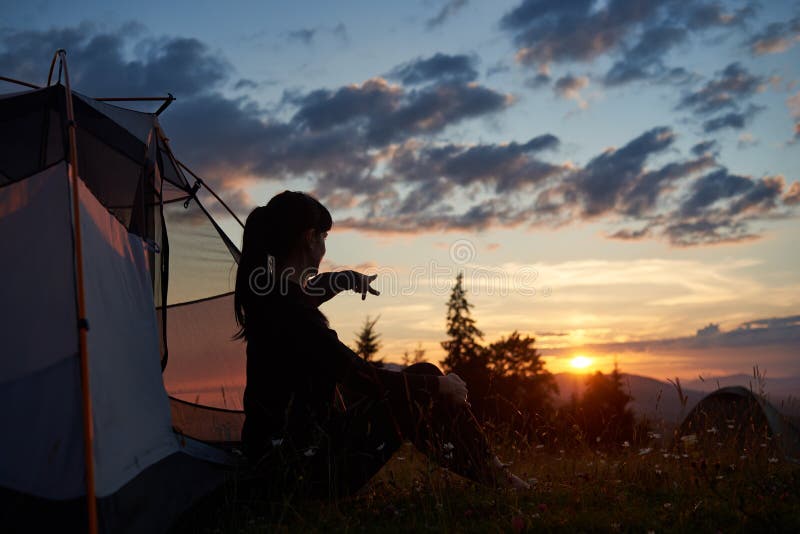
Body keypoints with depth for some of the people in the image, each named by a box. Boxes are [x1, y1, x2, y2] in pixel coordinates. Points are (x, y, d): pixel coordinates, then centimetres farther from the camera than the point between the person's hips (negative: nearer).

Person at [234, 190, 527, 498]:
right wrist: (440, 385, -10)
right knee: (425, 394, -4)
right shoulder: (290, 312, -26)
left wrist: (343, 279, 21)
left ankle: (491, 476, 23)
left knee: (425, 375, 12)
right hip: (304, 468, -9)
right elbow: (365, 380, -22)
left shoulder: (268, 296, 4)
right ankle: (496, 481, 15)